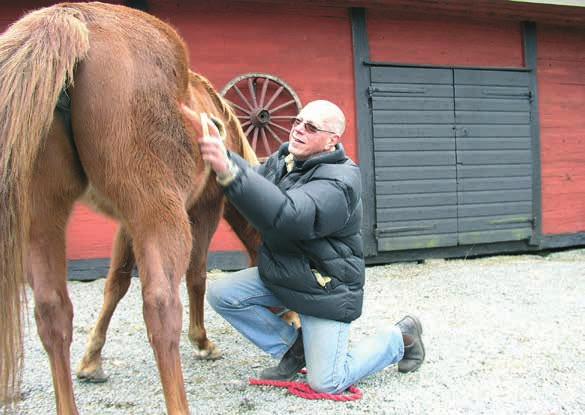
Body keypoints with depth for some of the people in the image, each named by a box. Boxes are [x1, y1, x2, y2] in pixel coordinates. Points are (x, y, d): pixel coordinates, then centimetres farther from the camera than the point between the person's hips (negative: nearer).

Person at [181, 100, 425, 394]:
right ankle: (294, 345, 10)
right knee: (221, 294, -9)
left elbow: (288, 216, -43)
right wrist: (221, 153, -15)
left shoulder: (338, 182, -28)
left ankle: (401, 337, 19)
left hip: (325, 289, -8)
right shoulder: (284, 158, 1)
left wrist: (228, 171, -53)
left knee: (325, 384, -5)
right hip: (280, 275, 8)